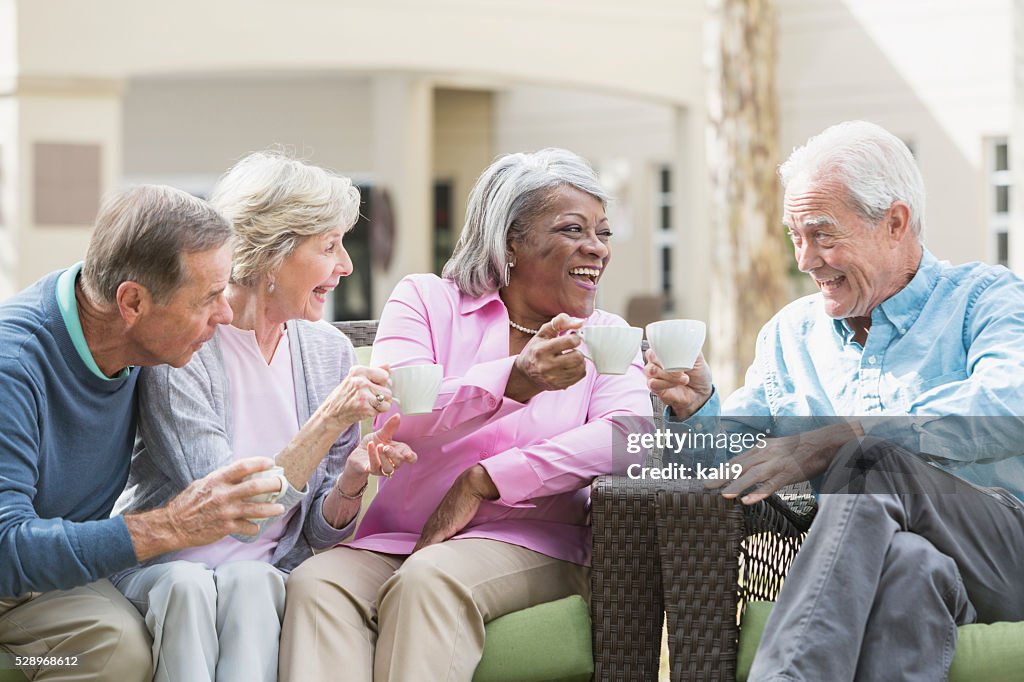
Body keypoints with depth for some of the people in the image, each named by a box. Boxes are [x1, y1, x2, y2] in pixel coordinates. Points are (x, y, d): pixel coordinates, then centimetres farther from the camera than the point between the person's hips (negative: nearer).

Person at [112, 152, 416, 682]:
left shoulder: (329, 350, 4)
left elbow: (320, 530, 6)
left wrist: (352, 480, -16)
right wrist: (330, 420, -27)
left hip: (268, 574, 3)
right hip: (160, 566, -3)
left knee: (248, 582, -32)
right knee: (187, 584, -37)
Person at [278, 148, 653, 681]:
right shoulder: (425, 300, 10)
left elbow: (629, 434, -9)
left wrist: (483, 482, -16)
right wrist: (514, 381, -27)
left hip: (527, 545, 0)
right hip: (395, 538, 1)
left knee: (428, 581, -33)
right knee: (317, 584, -31)